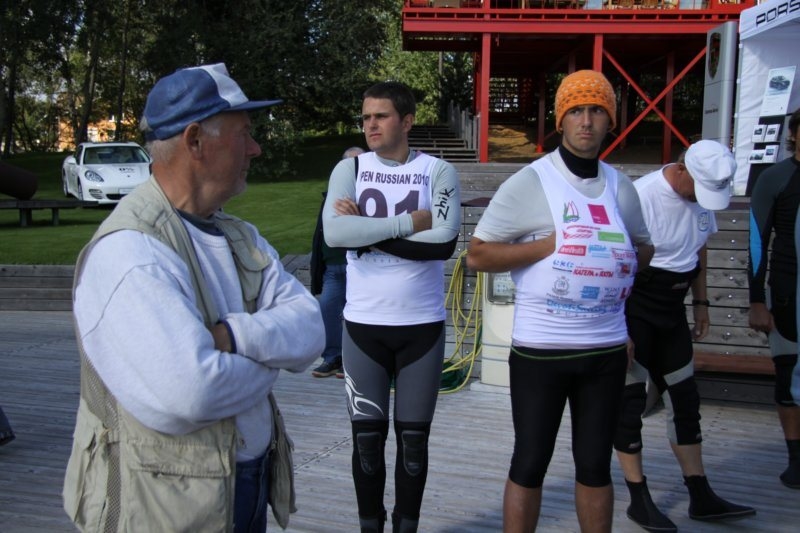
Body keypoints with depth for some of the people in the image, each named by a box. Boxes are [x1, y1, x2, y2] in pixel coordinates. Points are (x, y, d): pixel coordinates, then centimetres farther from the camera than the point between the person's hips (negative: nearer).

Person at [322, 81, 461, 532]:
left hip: (422, 326, -1)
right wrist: (410, 223, -18)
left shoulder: (438, 172, -2)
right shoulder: (350, 168, 1)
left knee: (413, 439, 11)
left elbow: (445, 242, -18)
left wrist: (368, 232, -15)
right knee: (368, 437, 10)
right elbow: (334, 233, -17)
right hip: (363, 325, 1)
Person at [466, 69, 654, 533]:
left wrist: (626, 261, 1)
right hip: (540, 348, -4)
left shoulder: (622, 187, 8)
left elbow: (643, 247, 23)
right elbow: (477, 254, -10)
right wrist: (550, 245, -17)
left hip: (607, 348, 5)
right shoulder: (529, 183, -8)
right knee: (530, 464, 7)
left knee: (596, 465, 15)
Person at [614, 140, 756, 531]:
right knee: (630, 400, 1)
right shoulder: (641, 197, -22)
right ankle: (639, 500, 14)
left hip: (672, 311, 8)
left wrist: (700, 302, 15)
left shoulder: (703, 196, 0)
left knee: (684, 399, 12)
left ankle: (701, 497, 23)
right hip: (634, 312, -8)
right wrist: (620, 328, -19)